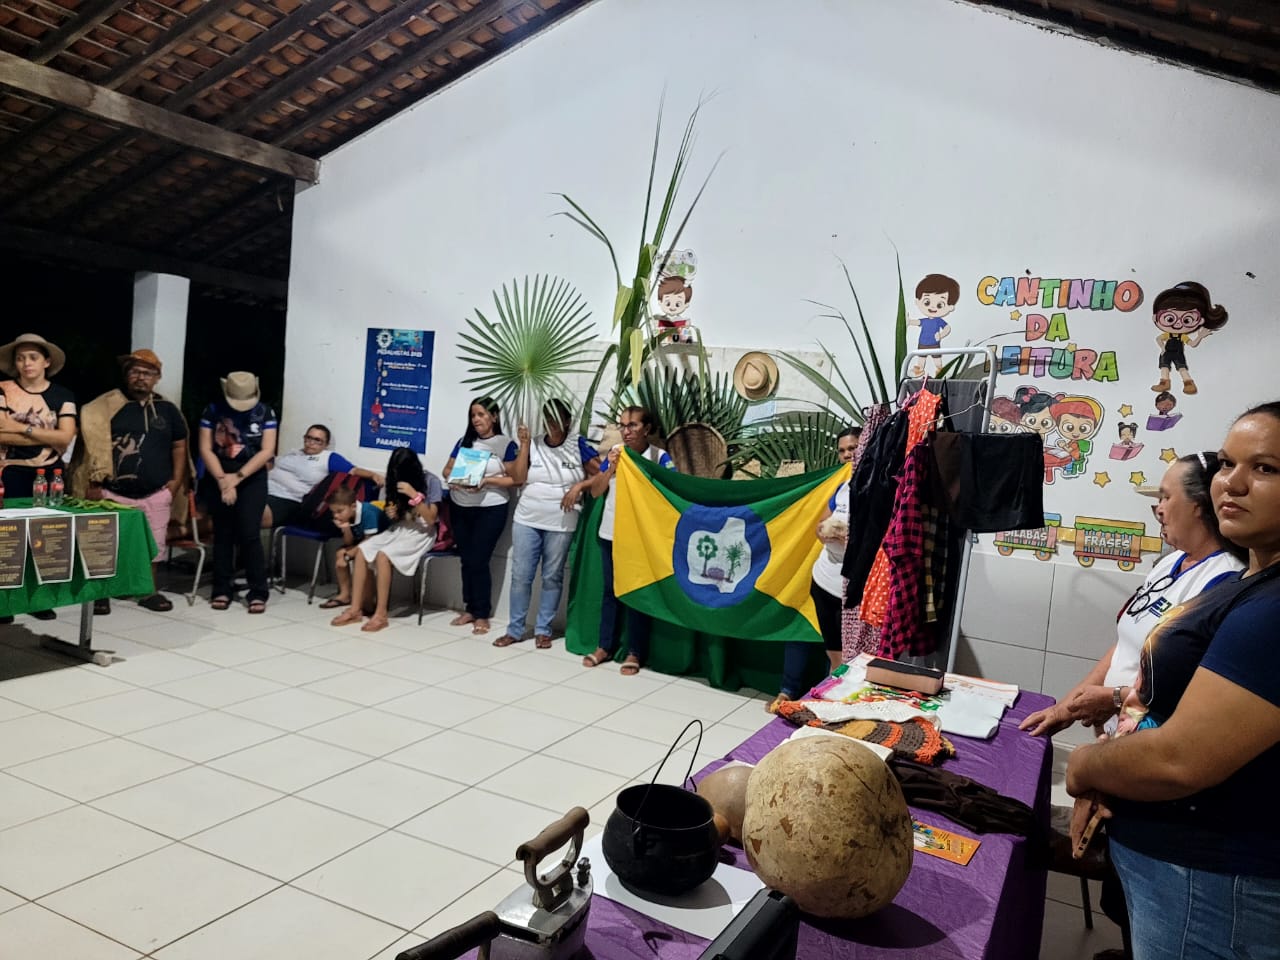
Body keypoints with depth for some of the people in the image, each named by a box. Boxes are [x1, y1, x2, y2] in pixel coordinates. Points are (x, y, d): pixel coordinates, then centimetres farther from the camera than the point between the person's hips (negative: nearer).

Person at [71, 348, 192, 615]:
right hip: (113, 493, -2)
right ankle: (101, 593, 17)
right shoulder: (105, 407, 0)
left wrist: (176, 481, 2)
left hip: (156, 494, 2)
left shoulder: (168, 410, 8)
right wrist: (92, 484, -8)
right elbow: (90, 446, -1)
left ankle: (148, 592, 24)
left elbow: (179, 447, 12)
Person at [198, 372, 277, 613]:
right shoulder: (213, 410, 0)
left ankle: (258, 593, -2)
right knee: (223, 533, 4)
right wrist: (223, 480, -12)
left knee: (249, 534, -8)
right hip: (219, 478, 1)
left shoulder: (265, 412, -1)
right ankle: (222, 590, 13)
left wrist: (237, 477, -12)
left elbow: (267, 451, -7)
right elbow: (205, 449, -3)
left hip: (252, 479, -1)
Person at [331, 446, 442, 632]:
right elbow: (399, 517, 16)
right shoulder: (396, 481, 8)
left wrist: (415, 495, -24)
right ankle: (355, 609, -17)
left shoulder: (431, 481, -10)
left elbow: (431, 519, -15)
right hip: (399, 529, 6)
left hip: (422, 534, -6)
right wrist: (391, 513, -8)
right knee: (362, 549, -18)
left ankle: (381, 614, -25)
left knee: (383, 555, -30)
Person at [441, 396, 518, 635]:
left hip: (490, 510, -5)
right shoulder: (463, 442, 11)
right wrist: (453, 478, -9)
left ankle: (482, 614, 7)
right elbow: (448, 469, 13)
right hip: (460, 508, 5)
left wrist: (487, 481, -20)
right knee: (467, 560, 8)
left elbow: (514, 479, -9)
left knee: (479, 561, -5)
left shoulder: (506, 444, -4)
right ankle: (469, 609, 21)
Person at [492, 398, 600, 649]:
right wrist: (524, 444, -7)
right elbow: (517, 478, -4)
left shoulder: (578, 445, -2)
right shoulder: (534, 445, 5)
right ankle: (515, 629, 15)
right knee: (520, 575, 4)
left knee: (552, 577, 7)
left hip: (561, 524, -2)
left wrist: (578, 486, -17)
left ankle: (543, 630, 19)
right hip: (526, 520, 2)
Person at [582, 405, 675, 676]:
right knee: (610, 590, 13)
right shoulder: (615, 453, 5)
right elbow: (595, 491, 4)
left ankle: (635, 652, 13)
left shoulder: (659, 457, -7)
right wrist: (610, 469, -12)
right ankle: (605, 646, 24)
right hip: (610, 533, 4)